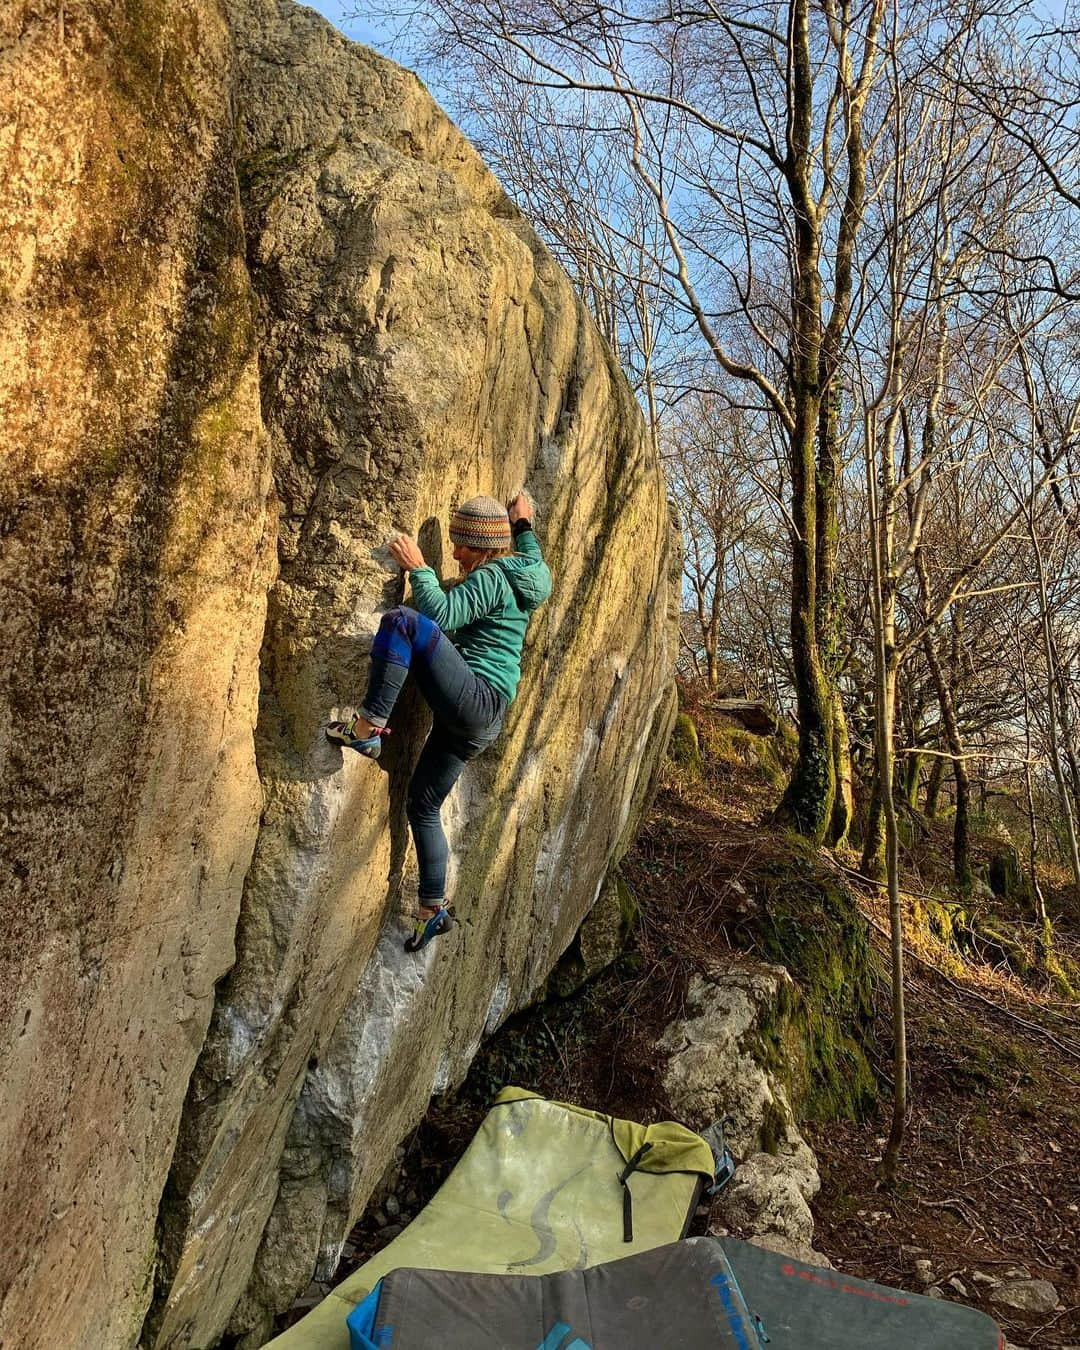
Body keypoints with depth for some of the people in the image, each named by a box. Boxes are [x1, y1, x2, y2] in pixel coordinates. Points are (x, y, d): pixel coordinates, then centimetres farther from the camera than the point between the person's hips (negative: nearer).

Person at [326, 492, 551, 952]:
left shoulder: (490, 577, -8)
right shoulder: (519, 573, 20)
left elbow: (442, 613, -21)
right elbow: (533, 559, 45)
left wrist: (418, 567, -10)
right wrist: (523, 525, 46)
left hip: (476, 699, -10)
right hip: (478, 722, 10)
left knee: (401, 621, -24)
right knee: (422, 806, 16)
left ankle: (368, 726, -26)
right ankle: (434, 909, 22)